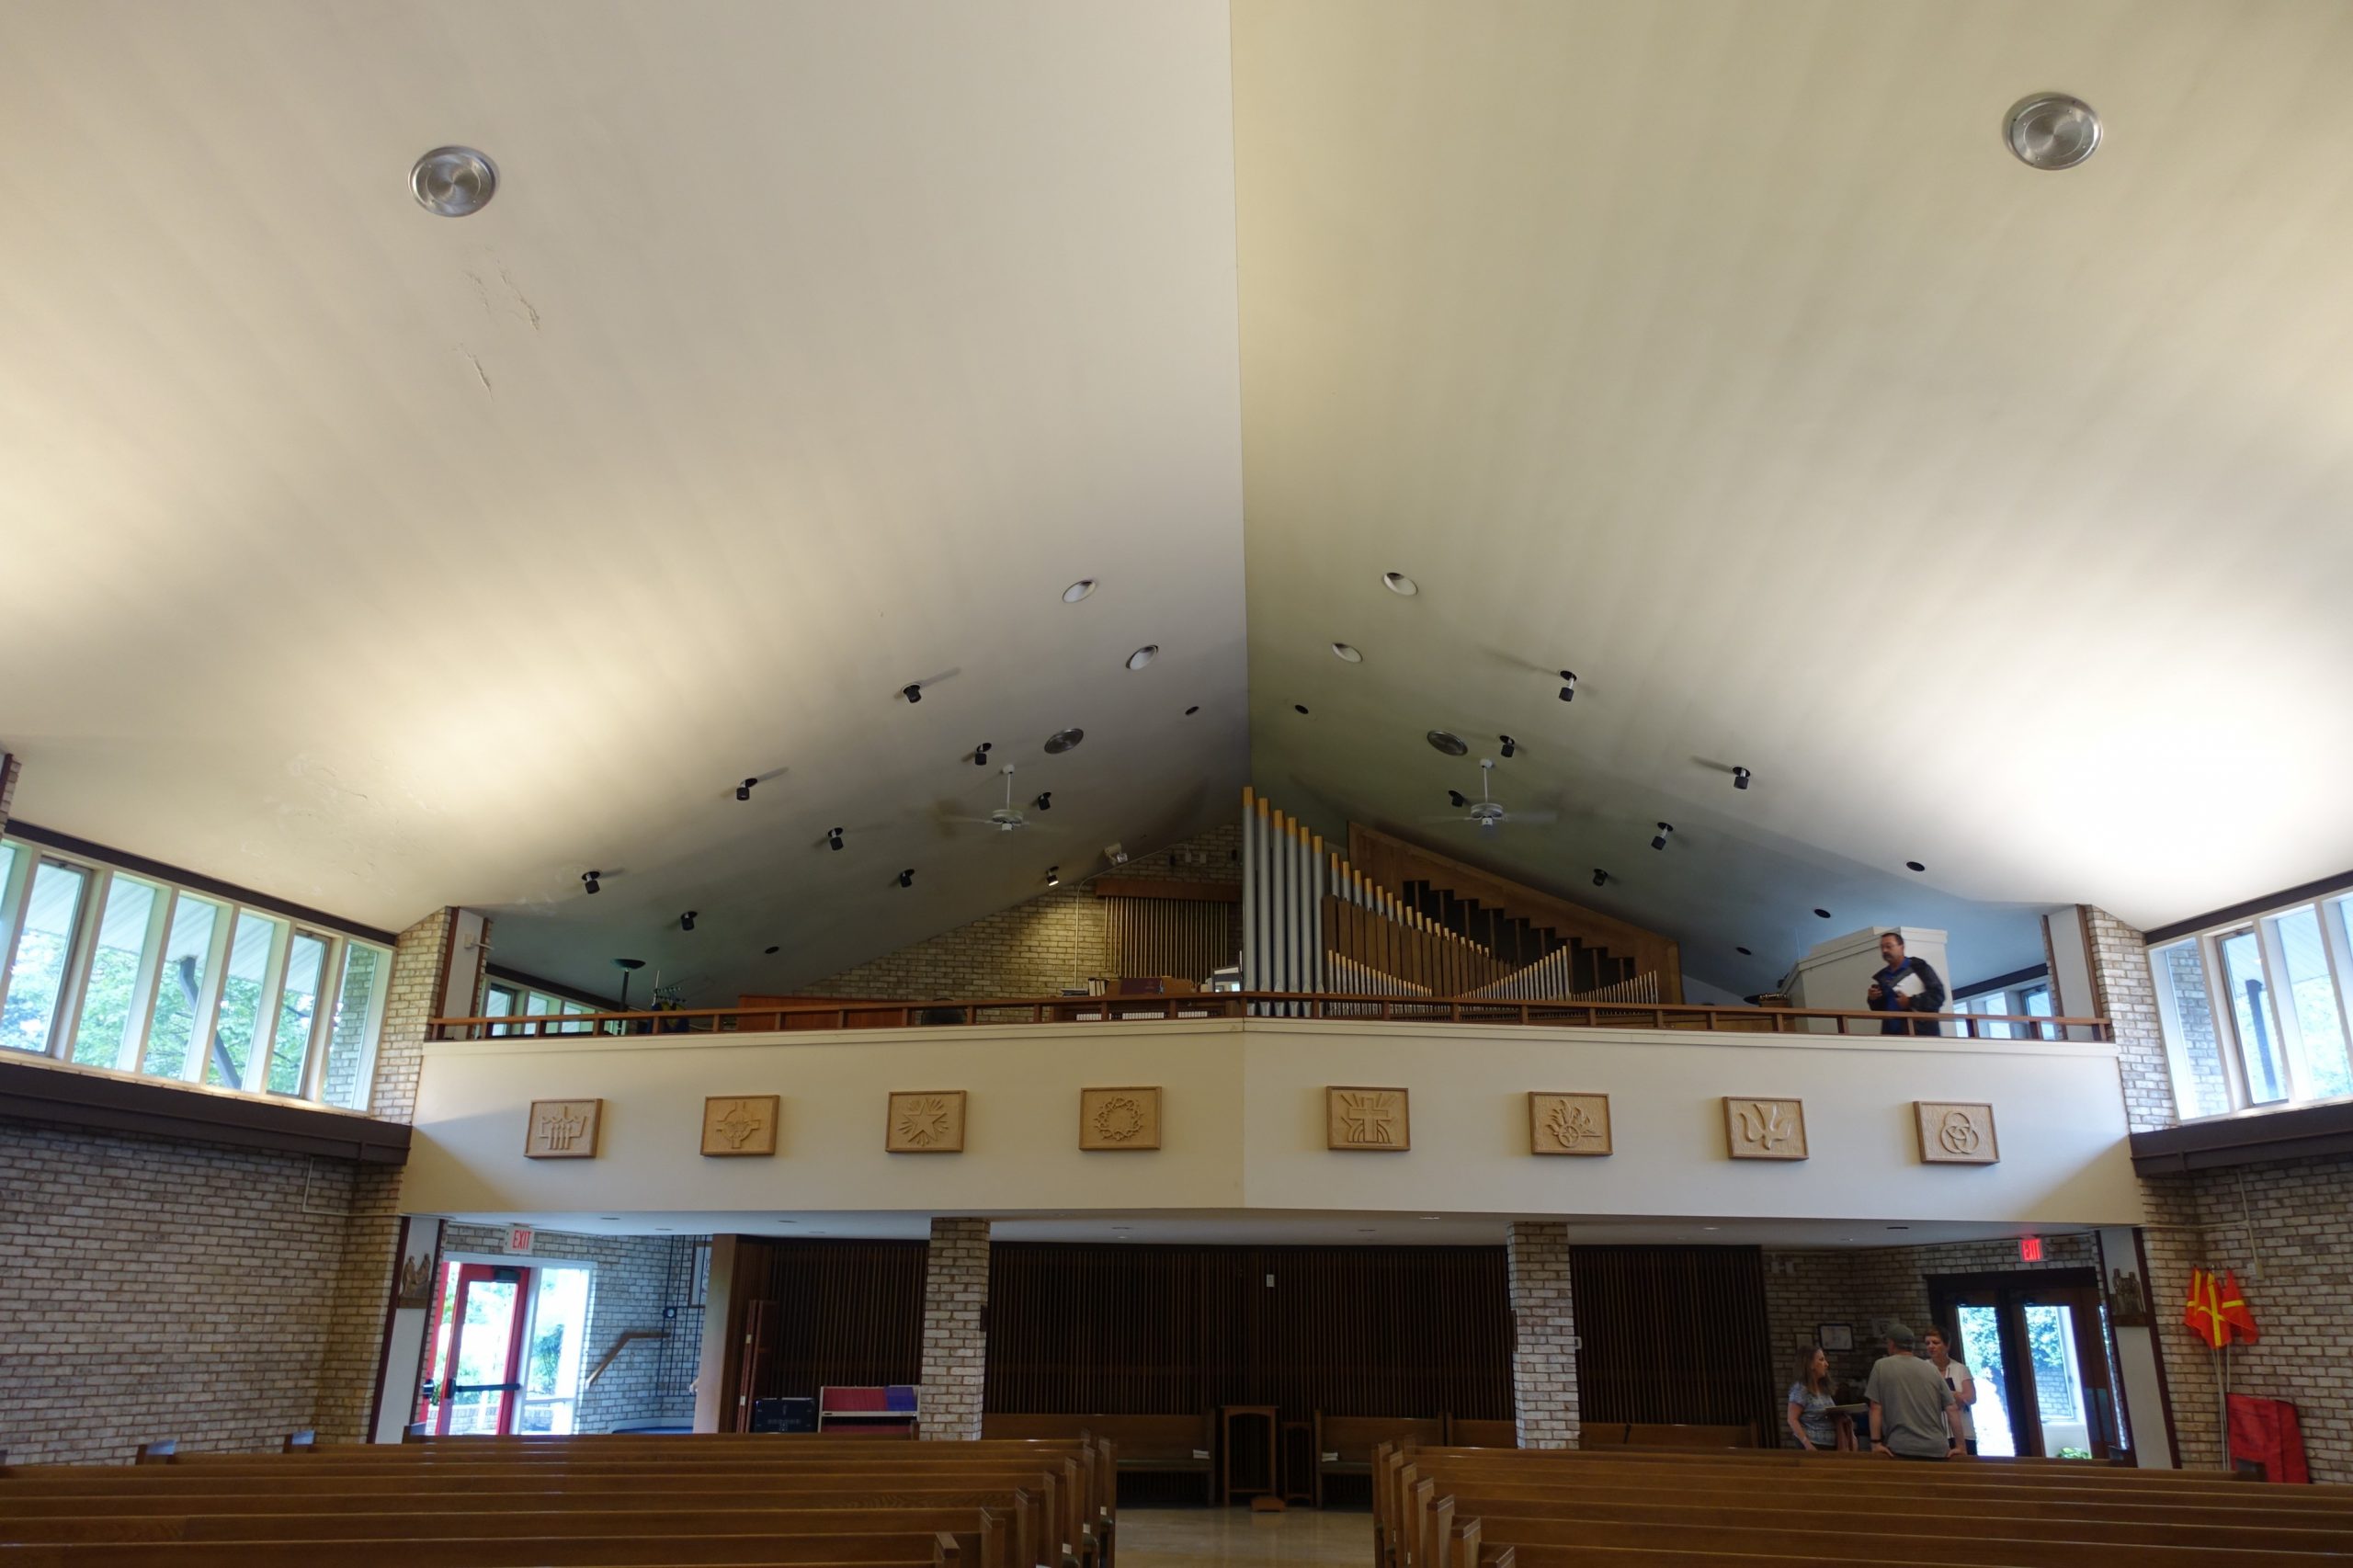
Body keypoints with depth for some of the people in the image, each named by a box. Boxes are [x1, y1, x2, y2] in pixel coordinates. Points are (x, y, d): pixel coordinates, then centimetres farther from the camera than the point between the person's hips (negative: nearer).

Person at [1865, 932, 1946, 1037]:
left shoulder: (1918, 967, 0)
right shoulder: (1882, 977, 18)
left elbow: (1938, 995, -8)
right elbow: (1880, 1010, 22)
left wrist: (1911, 1002, -15)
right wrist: (1873, 1000, 2)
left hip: (1922, 1033, -5)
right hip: (1893, 1035, 5)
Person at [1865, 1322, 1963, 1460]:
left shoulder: (1881, 1366, 4)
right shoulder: (1932, 1370, 13)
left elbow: (1876, 1408, -1)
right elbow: (1953, 1410, 8)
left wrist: (1876, 1442, 0)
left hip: (1902, 1448, -3)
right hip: (1937, 1449, 4)